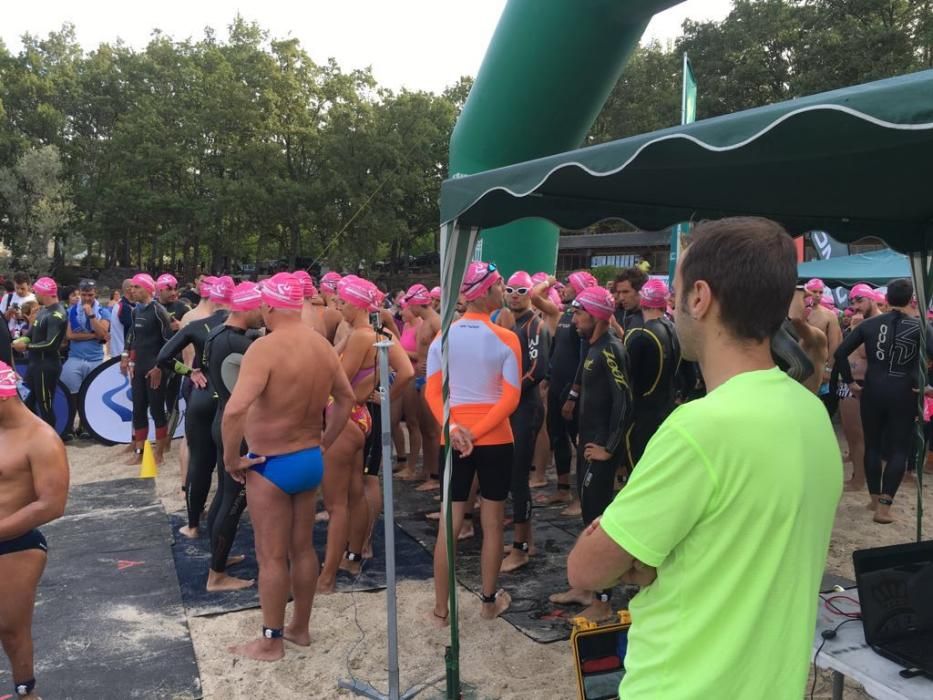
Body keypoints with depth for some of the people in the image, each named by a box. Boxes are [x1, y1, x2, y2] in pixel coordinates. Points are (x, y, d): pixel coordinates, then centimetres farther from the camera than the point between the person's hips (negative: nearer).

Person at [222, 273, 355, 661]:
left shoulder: (266, 348, -22)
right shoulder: (322, 345, 2)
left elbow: (234, 410, -32)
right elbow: (346, 398, 14)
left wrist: (231, 458, -17)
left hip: (272, 466, -7)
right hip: (311, 460, 7)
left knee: (272, 556, 7)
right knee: (303, 548, 18)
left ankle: (271, 641, 21)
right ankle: (300, 628, 33)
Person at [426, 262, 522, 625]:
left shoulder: (443, 336, 1)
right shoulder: (506, 339, -8)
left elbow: (432, 392, -6)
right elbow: (511, 398, -14)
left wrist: (453, 427, -15)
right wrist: (476, 432, -15)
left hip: (454, 439, 2)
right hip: (495, 439, -2)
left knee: (448, 525, 8)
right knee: (492, 523, 12)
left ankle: (441, 608, 16)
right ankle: (489, 601, 24)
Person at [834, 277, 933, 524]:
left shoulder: (869, 324, 0)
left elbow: (840, 352, -3)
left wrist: (850, 382, 4)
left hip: (872, 390, 2)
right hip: (904, 393, -2)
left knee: (873, 445, 16)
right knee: (899, 449, 5)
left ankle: (875, 499, 26)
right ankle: (884, 506, -2)